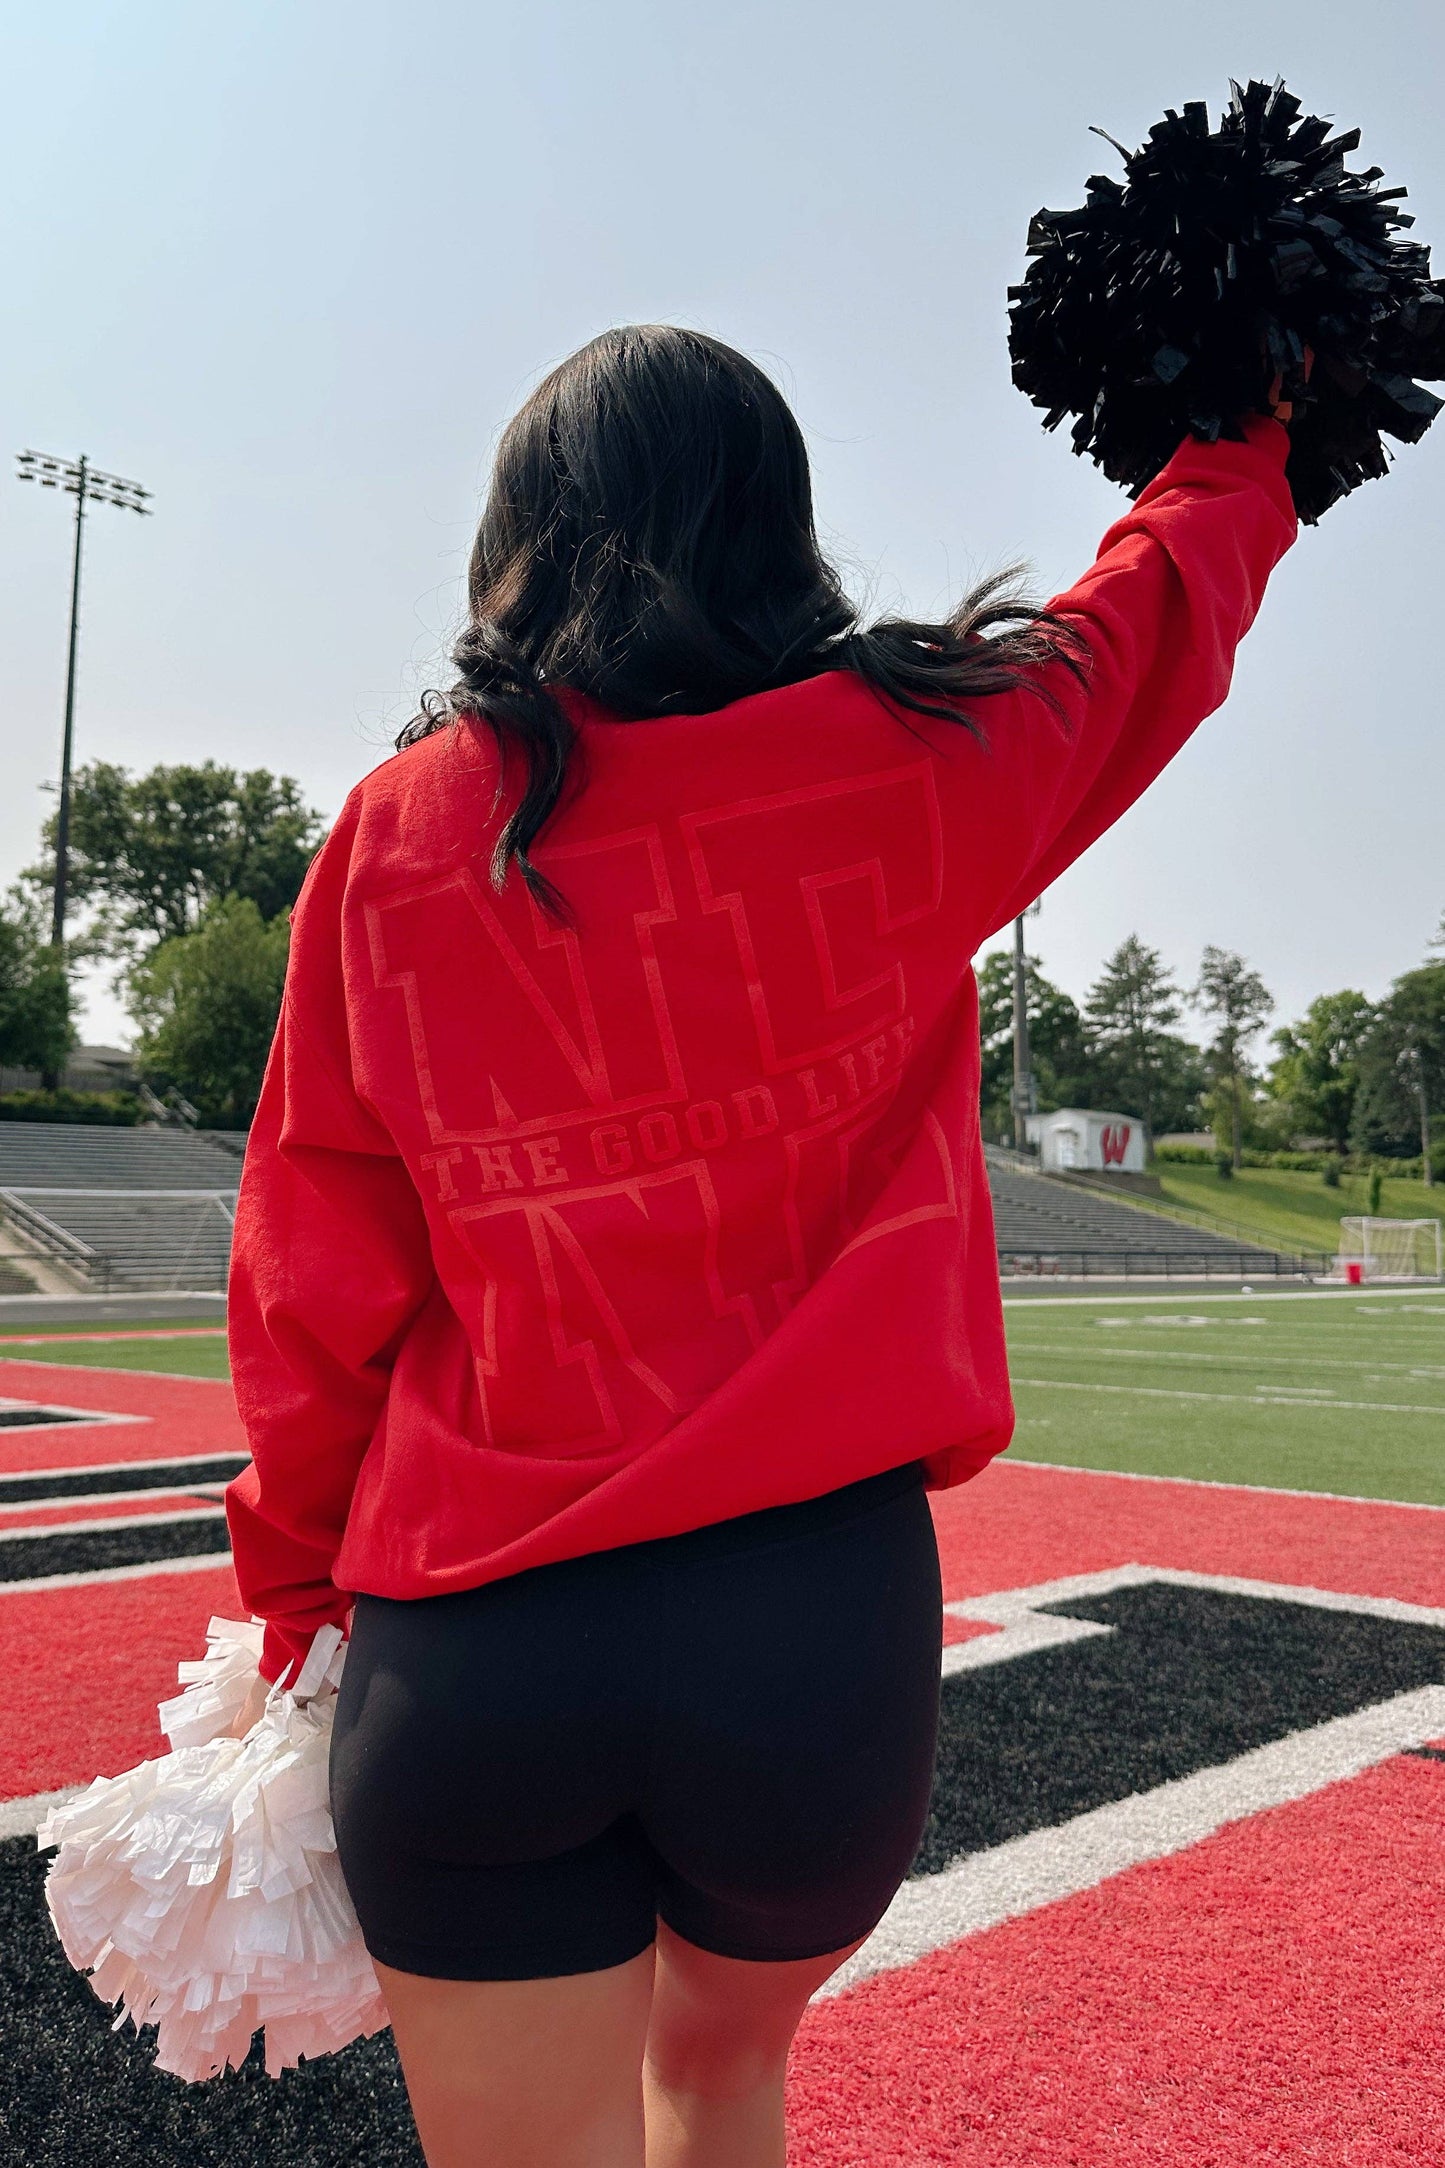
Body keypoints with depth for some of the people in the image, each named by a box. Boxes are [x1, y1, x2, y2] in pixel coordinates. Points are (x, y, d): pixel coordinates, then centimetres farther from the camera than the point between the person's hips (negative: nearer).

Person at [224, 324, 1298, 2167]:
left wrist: (296, 1582, 16)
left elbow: (314, 1279, 2)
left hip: (470, 1642, 0)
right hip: (818, 1610, 1)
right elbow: (1164, 607, 17)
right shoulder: (912, 770, -4)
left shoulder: (399, 830, -3)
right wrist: (1249, 440, 38)